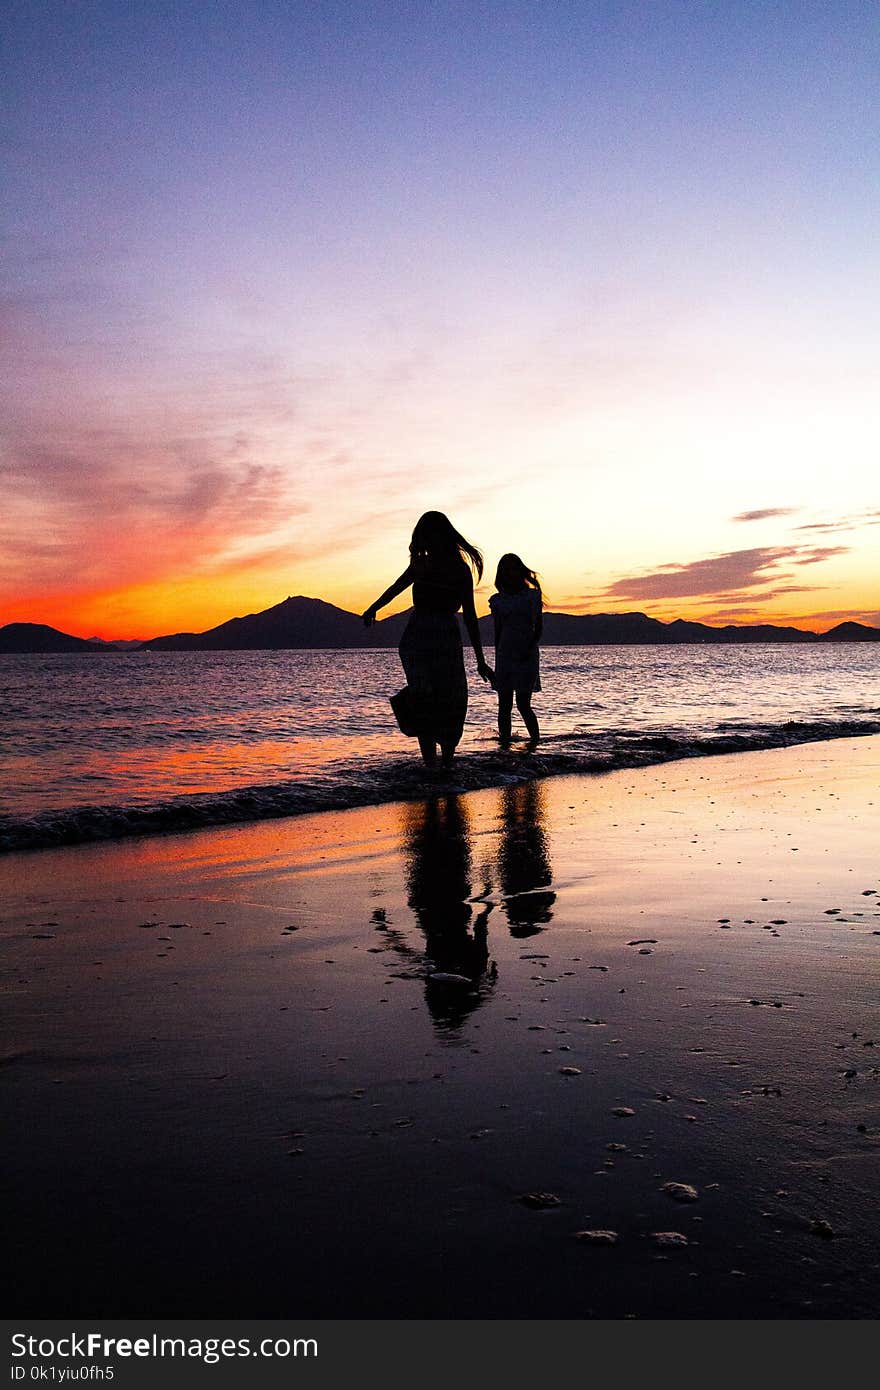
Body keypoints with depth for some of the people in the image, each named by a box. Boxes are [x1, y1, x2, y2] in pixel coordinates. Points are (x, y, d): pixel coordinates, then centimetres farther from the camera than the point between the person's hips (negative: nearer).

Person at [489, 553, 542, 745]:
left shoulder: (532, 596, 2)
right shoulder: (498, 600, 7)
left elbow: (538, 627, 3)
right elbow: (498, 632, 11)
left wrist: (530, 648, -12)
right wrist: (497, 660, 9)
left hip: (527, 656, -2)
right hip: (505, 655, 2)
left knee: (523, 704, -7)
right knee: (504, 706, 2)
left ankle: (536, 741, 8)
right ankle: (505, 745, 7)